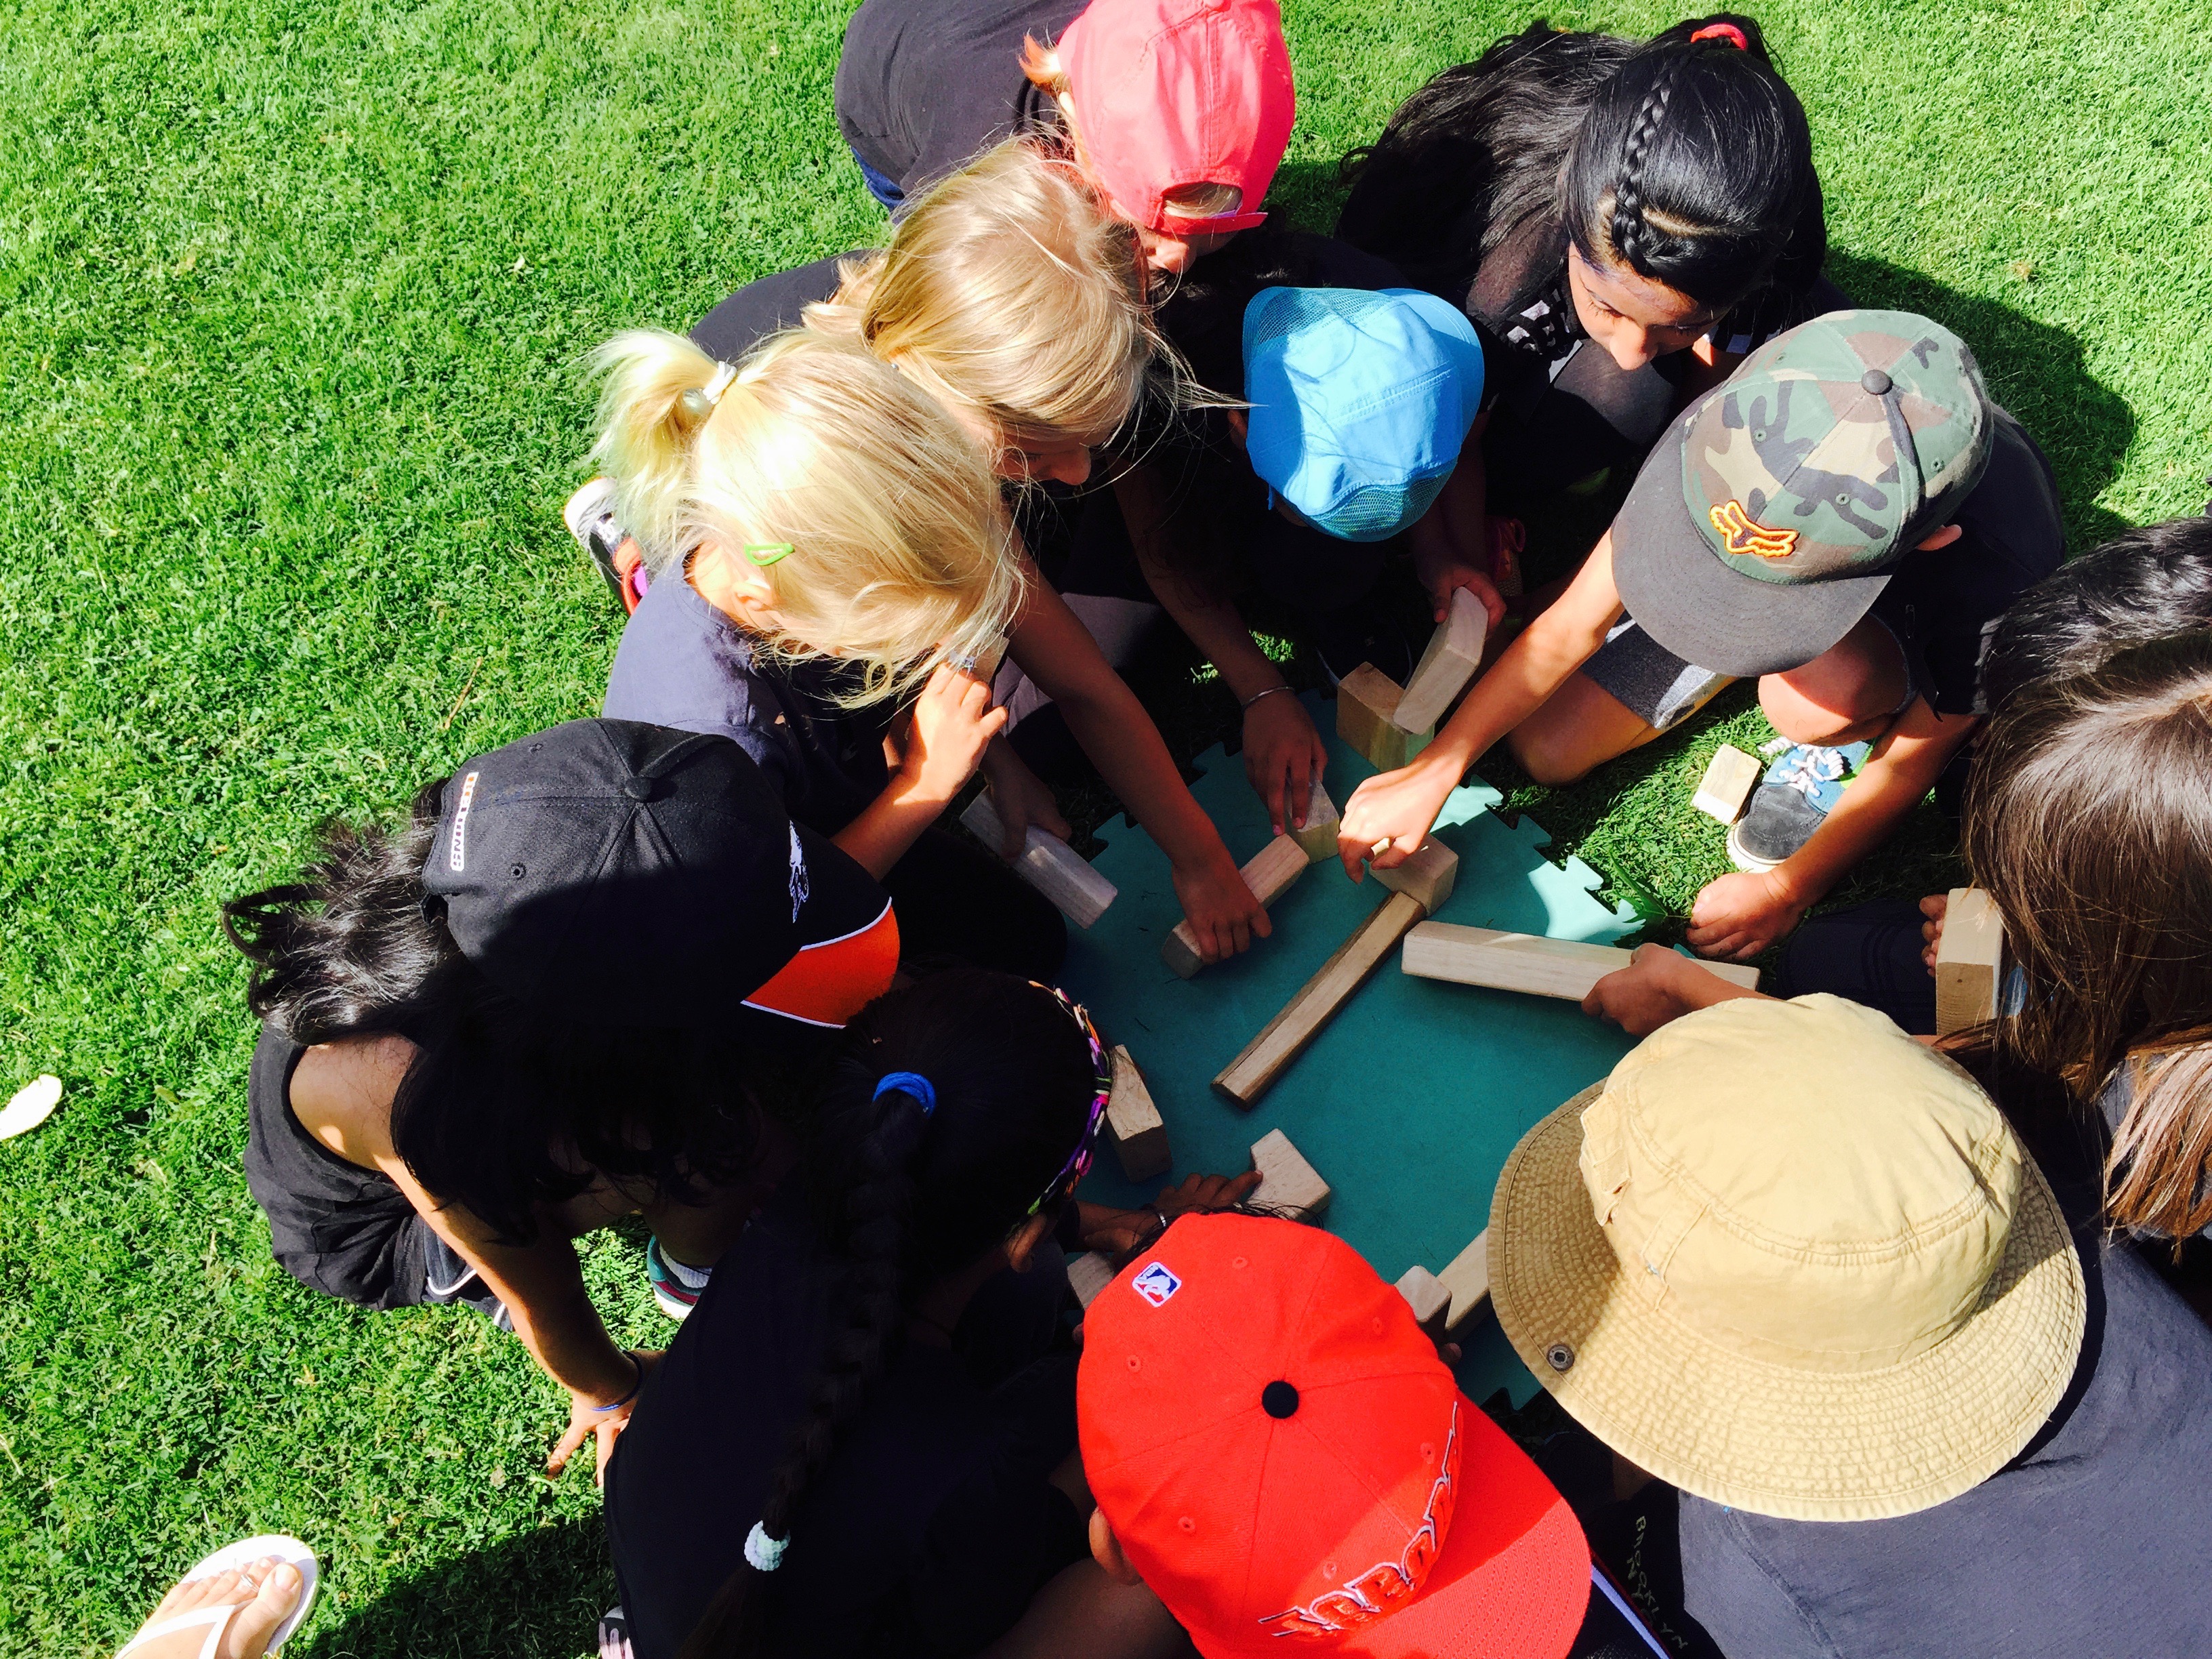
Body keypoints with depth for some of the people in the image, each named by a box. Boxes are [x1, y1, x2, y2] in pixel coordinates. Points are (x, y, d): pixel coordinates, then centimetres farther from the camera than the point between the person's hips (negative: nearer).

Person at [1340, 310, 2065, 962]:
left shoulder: (2004, 575, -44)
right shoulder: (1734, 429, -38)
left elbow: (1919, 756, -22)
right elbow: (1572, 624, -26)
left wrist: (1788, 889, -16)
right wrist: (1431, 773, -26)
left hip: (1919, 614, -2)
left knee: (1816, 701, -40)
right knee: (1544, 749, -3)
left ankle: (1846, 740, -1)